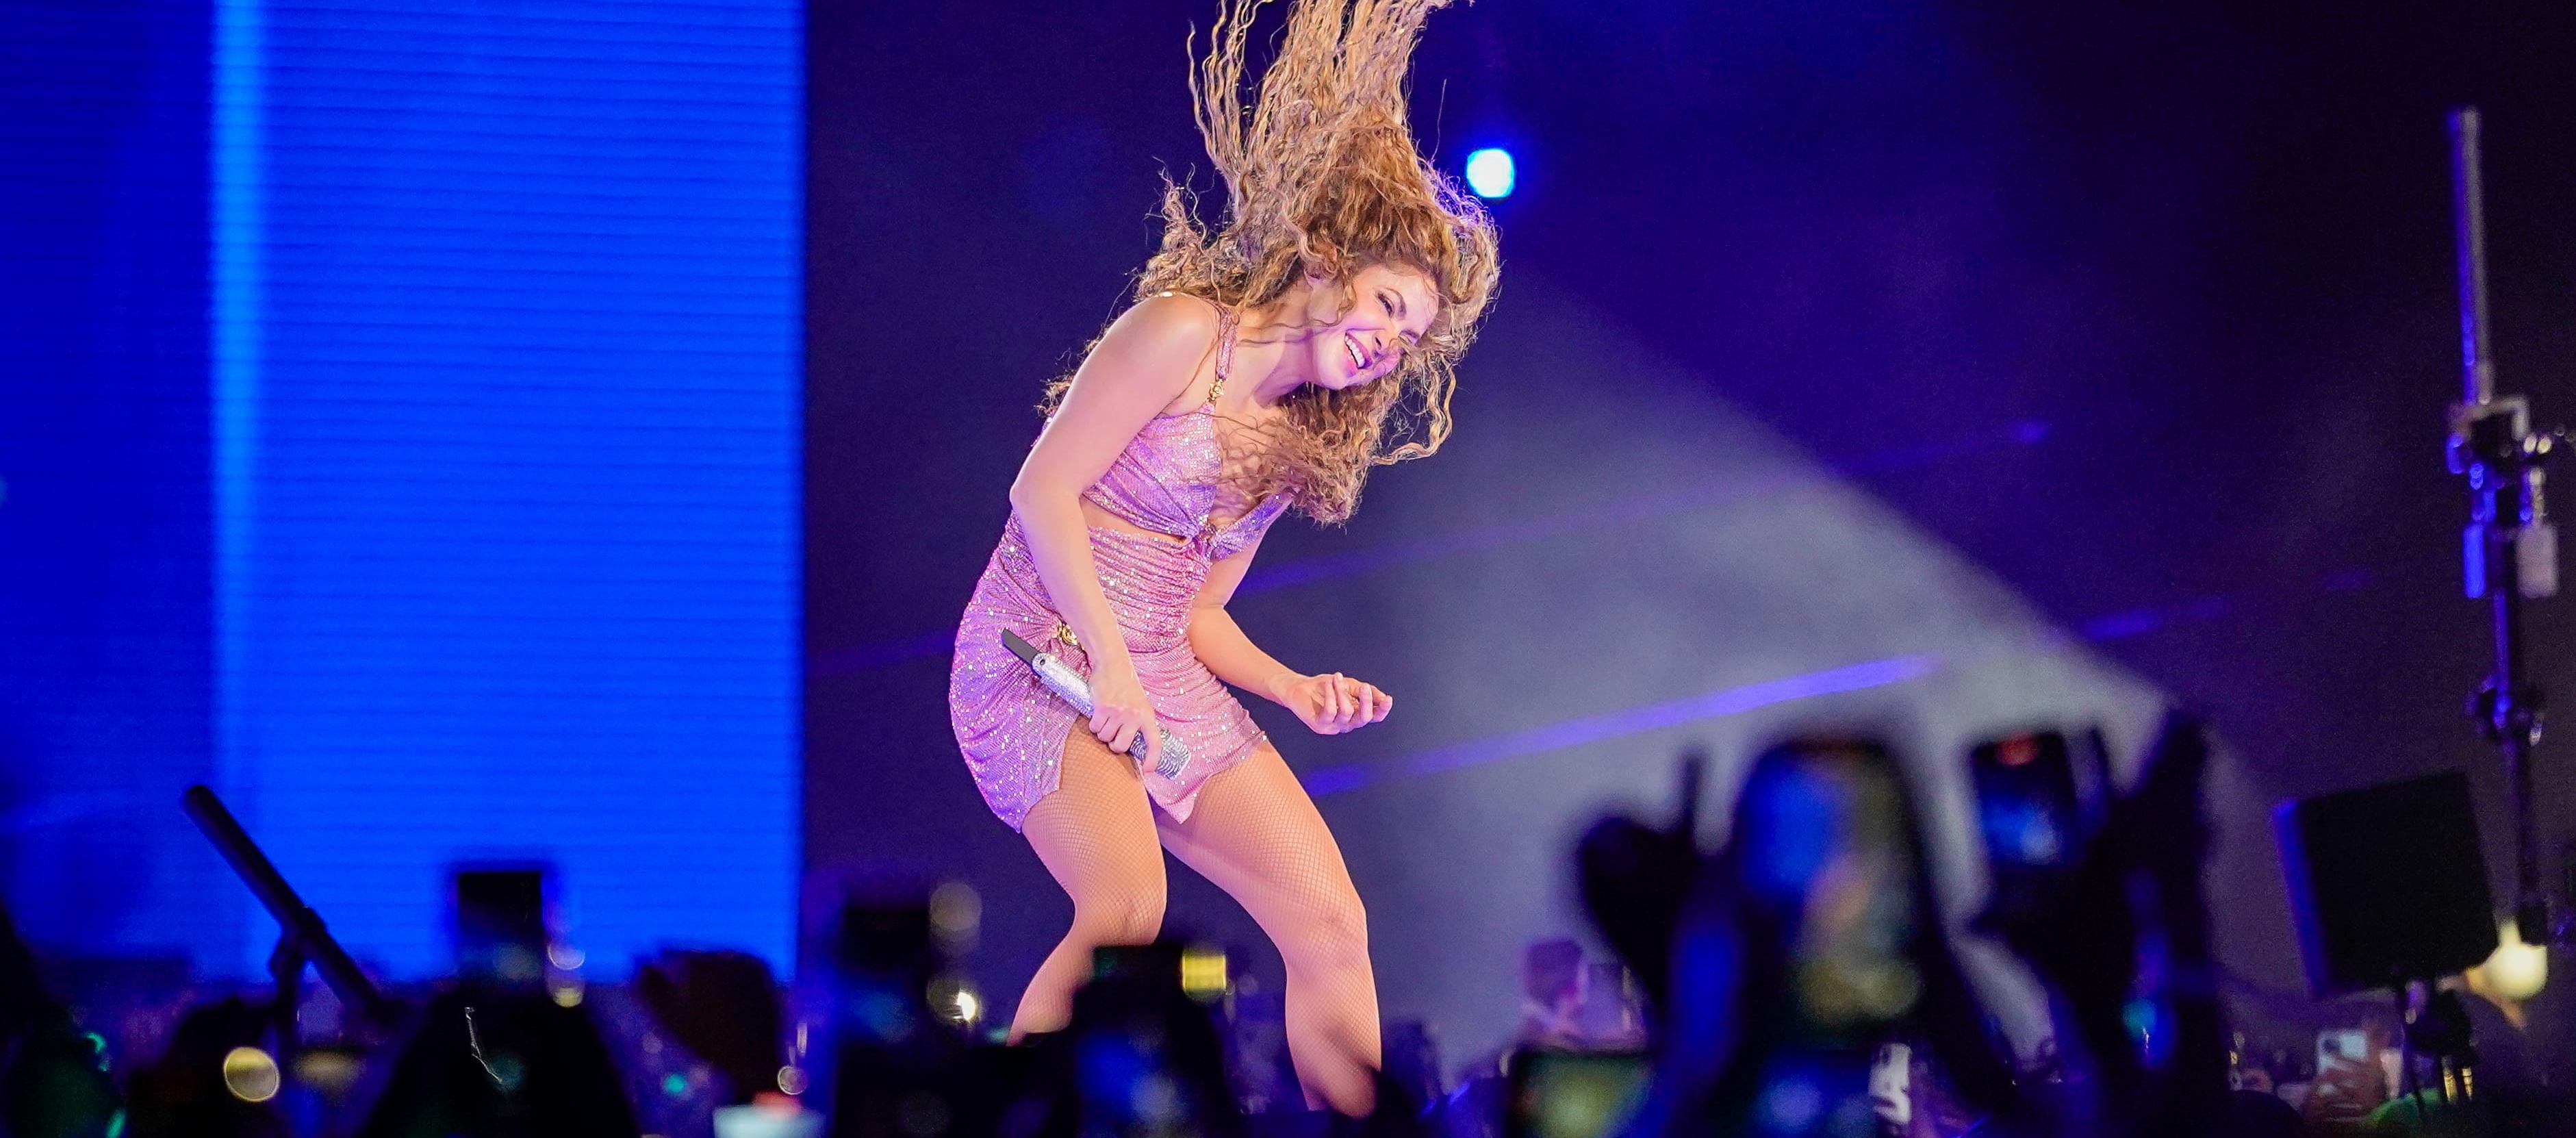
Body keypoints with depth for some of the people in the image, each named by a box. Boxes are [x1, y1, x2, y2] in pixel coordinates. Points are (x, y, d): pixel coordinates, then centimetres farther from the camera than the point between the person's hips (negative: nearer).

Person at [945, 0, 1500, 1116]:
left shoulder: (1301, 442, 16)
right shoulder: (1185, 334, -8)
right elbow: (1044, 490, -14)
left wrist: (1299, 692, 1)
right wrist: (1110, 668, -18)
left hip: (1165, 681, 8)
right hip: (1044, 653, -8)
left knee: (1332, 925, -1)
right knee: (1127, 910, -30)